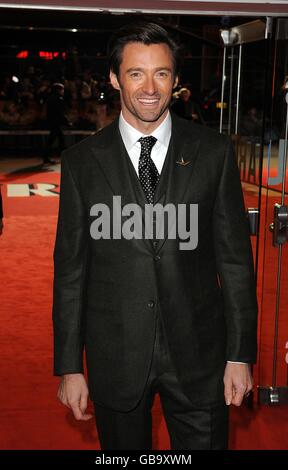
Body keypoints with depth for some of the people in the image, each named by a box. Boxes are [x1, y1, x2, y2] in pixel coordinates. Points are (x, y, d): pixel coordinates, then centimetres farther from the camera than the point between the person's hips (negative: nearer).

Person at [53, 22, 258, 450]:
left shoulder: (214, 152, -2)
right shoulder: (82, 161, -2)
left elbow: (235, 258, -1)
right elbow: (71, 270, 0)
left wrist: (240, 354, -2)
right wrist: (69, 367, -1)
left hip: (198, 354, 0)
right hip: (116, 360, 0)